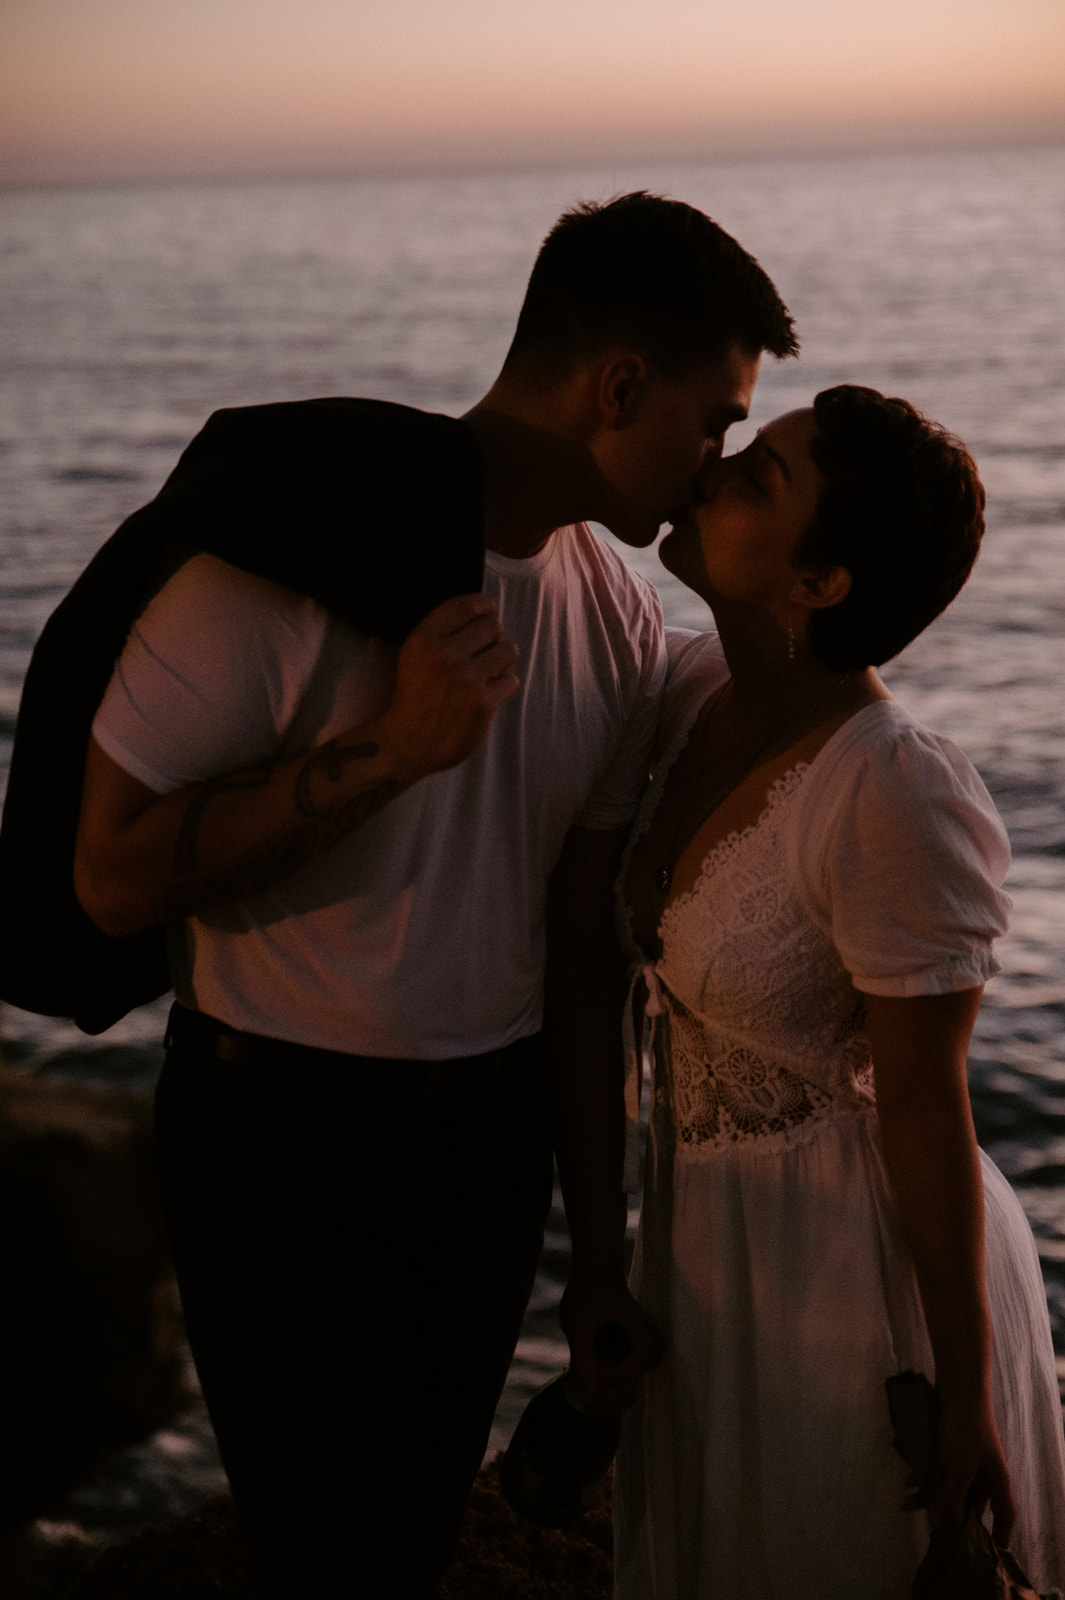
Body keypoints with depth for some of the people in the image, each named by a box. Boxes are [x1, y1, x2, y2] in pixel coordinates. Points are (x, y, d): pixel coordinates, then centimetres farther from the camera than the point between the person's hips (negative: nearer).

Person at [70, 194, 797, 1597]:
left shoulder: (619, 621, 1)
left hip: (491, 1136, 6)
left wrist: (601, 1257, 10)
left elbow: (580, 951, 7)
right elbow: (113, 878, -18)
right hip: (283, 1142, -6)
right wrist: (389, 746, -28)